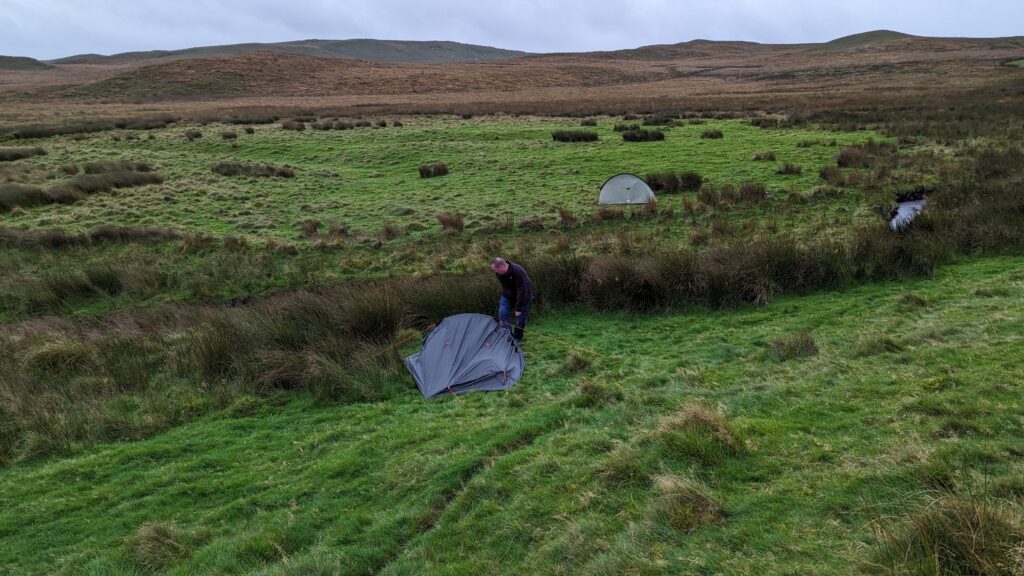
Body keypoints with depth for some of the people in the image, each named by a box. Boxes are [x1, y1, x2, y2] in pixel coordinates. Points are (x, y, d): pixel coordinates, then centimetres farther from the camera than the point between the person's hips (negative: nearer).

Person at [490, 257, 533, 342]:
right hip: (508, 295, 5)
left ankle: (517, 338, 17)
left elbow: (522, 291, -33)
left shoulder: (518, 272, -38)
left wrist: (519, 308, -28)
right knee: (503, 313, -7)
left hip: (523, 296, -5)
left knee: (520, 316, 0)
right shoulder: (499, 273, -18)